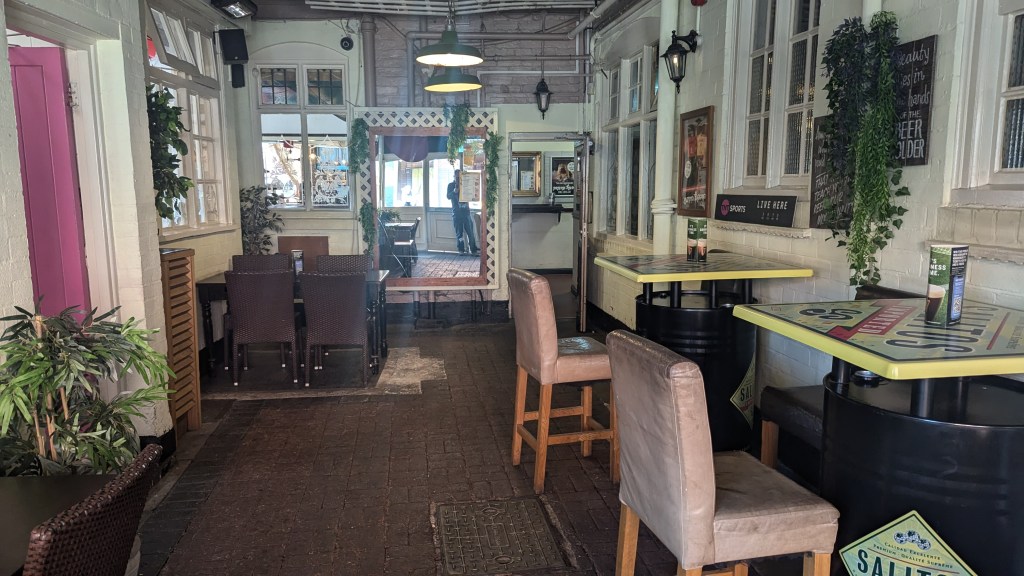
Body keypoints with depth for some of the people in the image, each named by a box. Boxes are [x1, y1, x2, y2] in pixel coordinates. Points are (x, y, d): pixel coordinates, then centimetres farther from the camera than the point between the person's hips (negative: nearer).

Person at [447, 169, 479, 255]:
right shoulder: (451, 185, 6)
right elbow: (449, 196, -6)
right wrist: (455, 190, -23)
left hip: (466, 210, 2)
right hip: (456, 212, -2)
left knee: (470, 232, -2)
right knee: (459, 232, 1)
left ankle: (473, 250, 1)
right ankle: (461, 250, 9)